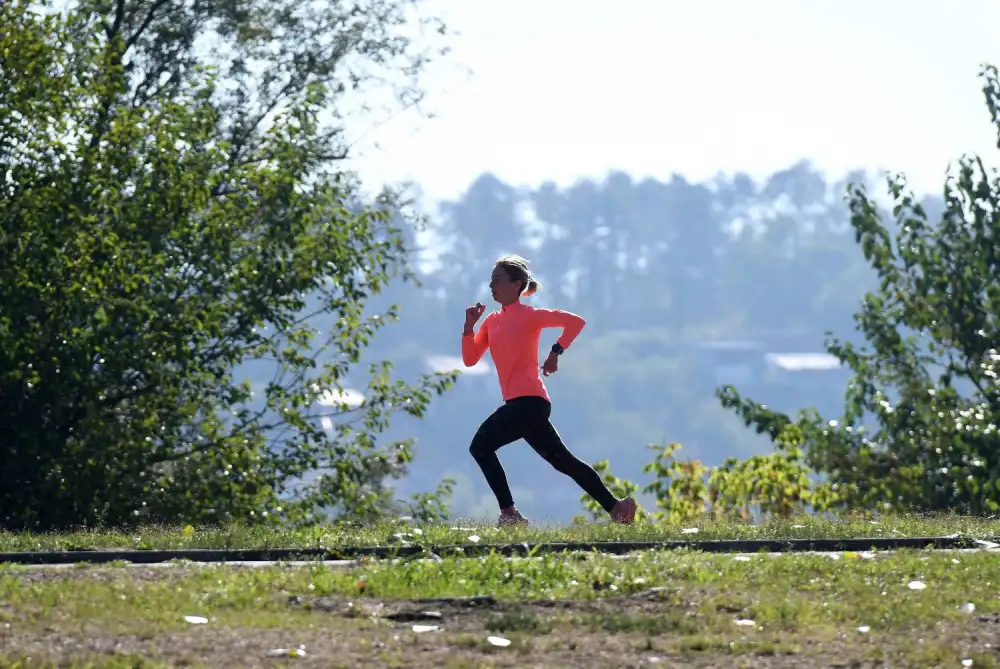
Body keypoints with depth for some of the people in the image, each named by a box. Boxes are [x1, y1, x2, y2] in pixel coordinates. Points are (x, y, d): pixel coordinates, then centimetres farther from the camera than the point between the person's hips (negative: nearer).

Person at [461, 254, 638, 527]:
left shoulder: (528, 315, -5)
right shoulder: (492, 321, 17)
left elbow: (575, 322, -12)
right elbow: (470, 359, 13)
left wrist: (556, 352, -16)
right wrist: (469, 326, 2)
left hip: (529, 401, -9)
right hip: (521, 403, 9)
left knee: (481, 445, -16)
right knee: (563, 461, 11)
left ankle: (509, 514, -16)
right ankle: (615, 507, 15)